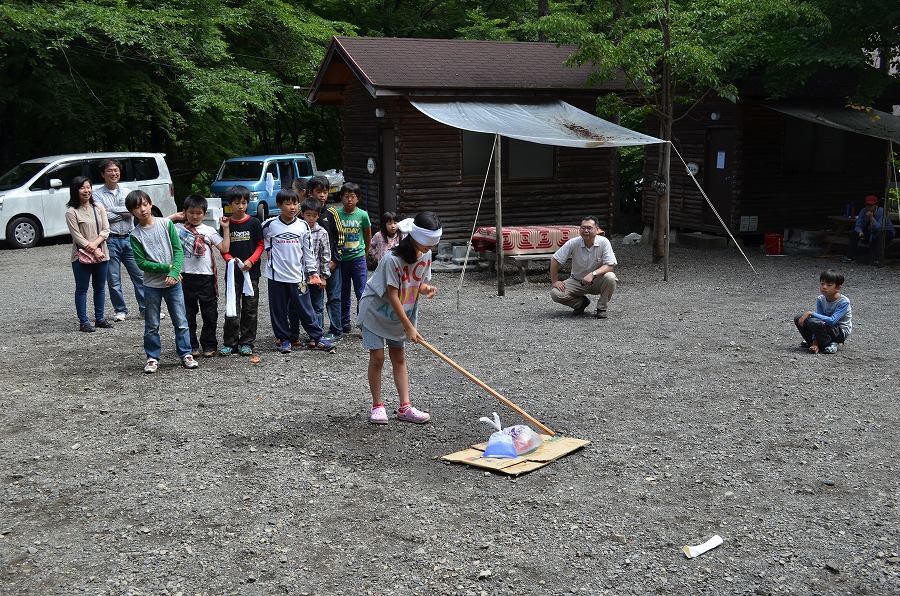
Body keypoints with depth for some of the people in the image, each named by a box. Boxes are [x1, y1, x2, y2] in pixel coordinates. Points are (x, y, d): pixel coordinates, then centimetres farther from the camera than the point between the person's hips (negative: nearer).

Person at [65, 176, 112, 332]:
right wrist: (94, 251, -16)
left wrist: (95, 243, -15)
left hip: (101, 254, 5)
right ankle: (83, 322, 7)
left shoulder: (99, 208, 6)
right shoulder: (72, 212, -7)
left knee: (100, 288, 12)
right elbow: (77, 237, -11)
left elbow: (106, 230, 1)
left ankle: (100, 318, 22)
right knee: (82, 289, 3)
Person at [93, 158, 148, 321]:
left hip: (129, 239, 3)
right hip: (110, 240, -3)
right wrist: (124, 212, -7)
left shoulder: (127, 192, 10)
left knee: (140, 274, 4)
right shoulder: (97, 194, 0)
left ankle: (146, 308, 13)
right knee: (113, 279, 4)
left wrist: (111, 210, -12)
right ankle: (120, 310, 16)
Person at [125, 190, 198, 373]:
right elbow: (141, 262, -8)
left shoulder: (166, 224, -1)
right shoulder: (135, 234, -3)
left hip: (173, 282, 0)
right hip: (152, 285, 0)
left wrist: (174, 273, -16)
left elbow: (178, 249, -4)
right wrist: (167, 267, -15)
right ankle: (152, 358, 19)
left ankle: (186, 354, 16)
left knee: (181, 322, 5)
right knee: (152, 325, 8)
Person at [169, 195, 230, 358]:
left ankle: (209, 345, 15)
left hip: (206, 277, 0)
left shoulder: (209, 231, 5)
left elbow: (224, 248, -1)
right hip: (186, 277, 0)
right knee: (188, 313, 8)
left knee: (209, 313, 4)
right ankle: (191, 345, 17)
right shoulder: (179, 228, 5)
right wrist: (174, 216, 2)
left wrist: (225, 228, -3)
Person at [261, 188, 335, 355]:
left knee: (305, 308, 3)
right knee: (279, 309, 6)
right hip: (276, 275, 0)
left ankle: (317, 337, 11)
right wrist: (268, 249, 5)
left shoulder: (303, 226, 1)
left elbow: (308, 250, 6)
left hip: (297, 275, 0)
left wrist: (312, 271, 4)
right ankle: (284, 338, 18)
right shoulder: (270, 224, -3)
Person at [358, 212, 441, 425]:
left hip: (401, 312, 6)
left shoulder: (425, 255, -9)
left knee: (399, 357, 8)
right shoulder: (392, 258, -30)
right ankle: (377, 406, 9)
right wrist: (409, 327, -25)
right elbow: (393, 296, -27)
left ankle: (405, 408, 8)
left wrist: (426, 288, -21)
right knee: (377, 357, -4)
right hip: (376, 310, -6)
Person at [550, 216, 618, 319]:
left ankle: (602, 308, -7)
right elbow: (555, 260, -9)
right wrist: (554, 282, -11)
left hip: (597, 282, -1)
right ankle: (581, 302, 8)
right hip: (577, 282, 1)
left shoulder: (604, 242, -18)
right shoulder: (573, 243, -16)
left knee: (610, 278, -33)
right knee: (555, 293, -22)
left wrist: (593, 274, -34)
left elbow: (610, 266, -20)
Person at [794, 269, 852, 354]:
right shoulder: (820, 299, -5)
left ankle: (831, 344, -10)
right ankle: (813, 342, 5)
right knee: (799, 319, -11)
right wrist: (815, 343, -19)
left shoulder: (844, 302, -23)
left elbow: (832, 321, -33)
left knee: (814, 322, -32)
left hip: (841, 332, -6)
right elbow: (819, 317, -9)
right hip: (827, 327, 6)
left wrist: (811, 313, -30)